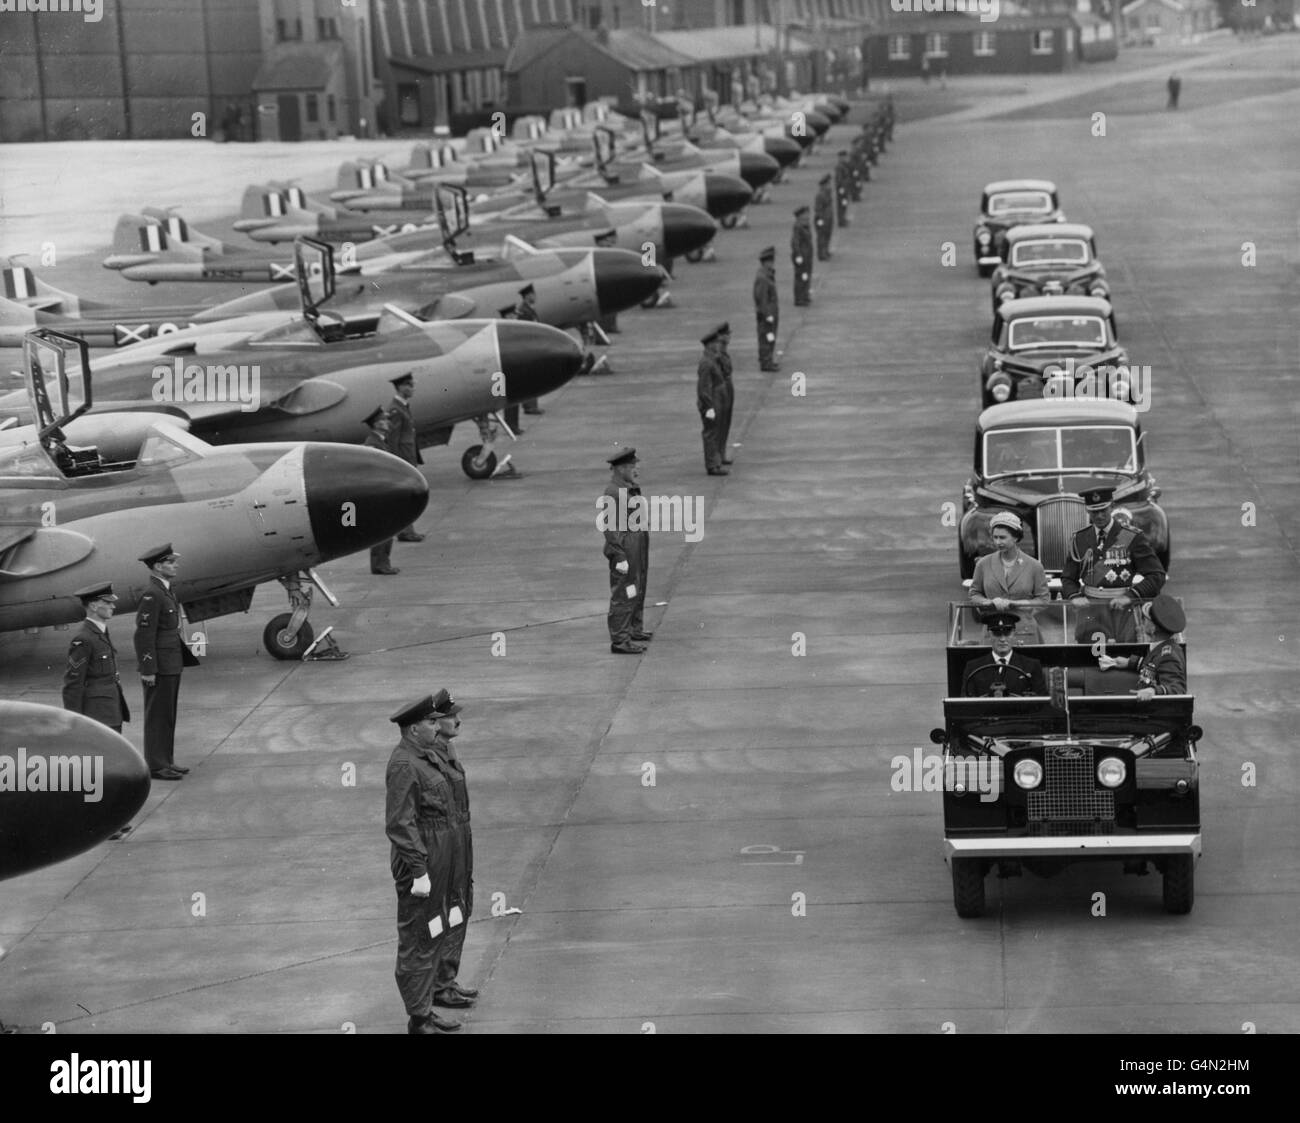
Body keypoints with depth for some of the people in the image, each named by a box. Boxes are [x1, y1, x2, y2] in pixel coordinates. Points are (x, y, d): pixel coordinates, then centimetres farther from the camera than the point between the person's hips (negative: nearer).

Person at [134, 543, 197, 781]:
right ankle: (155, 765, 3)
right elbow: (144, 635, -21)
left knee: (168, 715, 15)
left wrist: (185, 653, 18)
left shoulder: (166, 591, 12)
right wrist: (148, 670, -22)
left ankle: (166, 761, 23)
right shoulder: (151, 595, -19)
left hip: (171, 665, 10)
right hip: (159, 667, -10)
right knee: (157, 716, -2)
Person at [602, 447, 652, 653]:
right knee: (623, 596, -5)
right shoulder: (613, 493, -19)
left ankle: (635, 629, 37)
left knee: (638, 592, 22)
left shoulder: (631, 490, 11)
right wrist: (620, 556, -22)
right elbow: (610, 527, -21)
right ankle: (619, 640, -1)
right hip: (624, 551, -10)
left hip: (638, 550, 10)